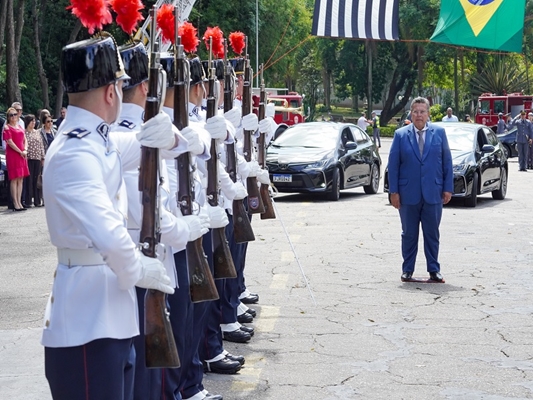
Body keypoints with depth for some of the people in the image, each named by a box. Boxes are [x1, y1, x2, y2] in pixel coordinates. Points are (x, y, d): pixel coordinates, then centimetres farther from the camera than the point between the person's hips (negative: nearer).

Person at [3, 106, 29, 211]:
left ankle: (19, 202, 10)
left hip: (22, 155, 7)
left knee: (20, 179, 6)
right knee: (14, 179, -7)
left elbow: (25, 140, 16)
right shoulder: (7, 127, -3)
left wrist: (25, 150, -2)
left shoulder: (20, 127, 17)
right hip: (12, 154, -7)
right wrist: (20, 152, -13)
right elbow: (10, 142, -11)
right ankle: (15, 204, -7)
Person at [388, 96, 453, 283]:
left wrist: (448, 188, -1)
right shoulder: (400, 135, 3)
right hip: (408, 194, 0)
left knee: (432, 233, 6)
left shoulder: (439, 133, 5)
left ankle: (434, 270, 14)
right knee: (409, 234, 7)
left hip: (433, 193, 0)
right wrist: (393, 191, -4)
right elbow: (393, 164, 1)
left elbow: (447, 161, 5)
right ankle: (407, 270, 16)